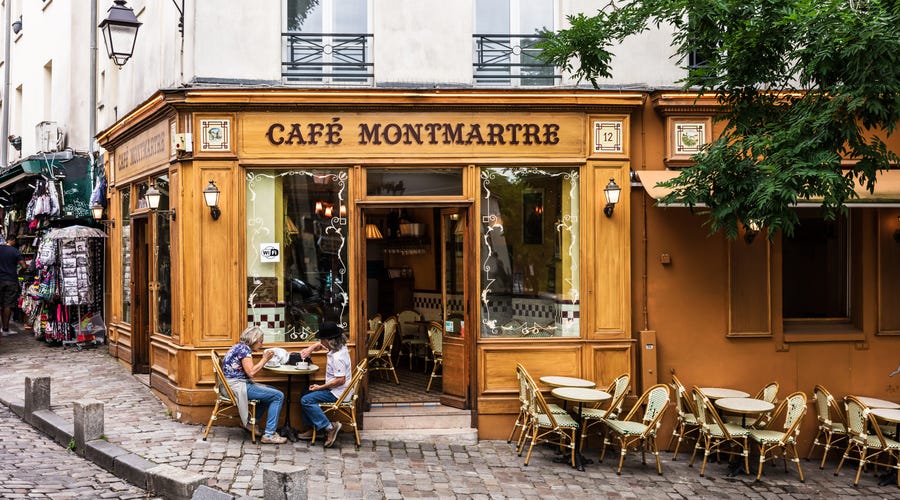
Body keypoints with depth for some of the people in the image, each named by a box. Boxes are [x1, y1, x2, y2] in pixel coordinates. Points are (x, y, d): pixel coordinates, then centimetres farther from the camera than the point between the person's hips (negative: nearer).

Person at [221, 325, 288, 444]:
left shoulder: (240, 347, 16)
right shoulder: (244, 349, -13)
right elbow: (251, 372, -21)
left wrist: (264, 359, 8)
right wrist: (265, 359, -11)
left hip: (234, 385, 10)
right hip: (237, 386, -10)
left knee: (272, 391, 21)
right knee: (278, 396, -11)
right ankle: (269, 435, -11)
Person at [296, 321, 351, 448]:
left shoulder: (338, 357, -26)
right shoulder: (338, 346, 4)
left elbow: (340, 380, -29)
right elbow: (319, 345, 24)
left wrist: (320, 387, -21)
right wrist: (310, 349, 3)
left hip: (338, 392, -11)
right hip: (334, 389, 11)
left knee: (306, 400, -16)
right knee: (306, 395, 18)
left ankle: (329, 427, -15)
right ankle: (311, 430, 16)